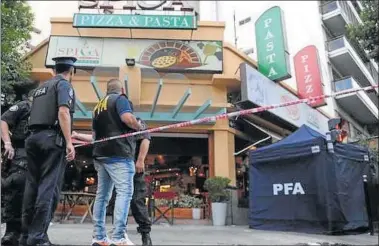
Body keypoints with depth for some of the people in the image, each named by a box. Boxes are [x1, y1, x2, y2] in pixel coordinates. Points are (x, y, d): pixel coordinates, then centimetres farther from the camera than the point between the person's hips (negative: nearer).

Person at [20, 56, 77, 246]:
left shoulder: (42, 86, 24)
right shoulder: (64, 84, 0)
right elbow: (63, 113, -15)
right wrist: (69, 142, -19)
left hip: (33, 137, 8)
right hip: (52, 139, -8)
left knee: (32, 186, 8)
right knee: (49, 187, -7)